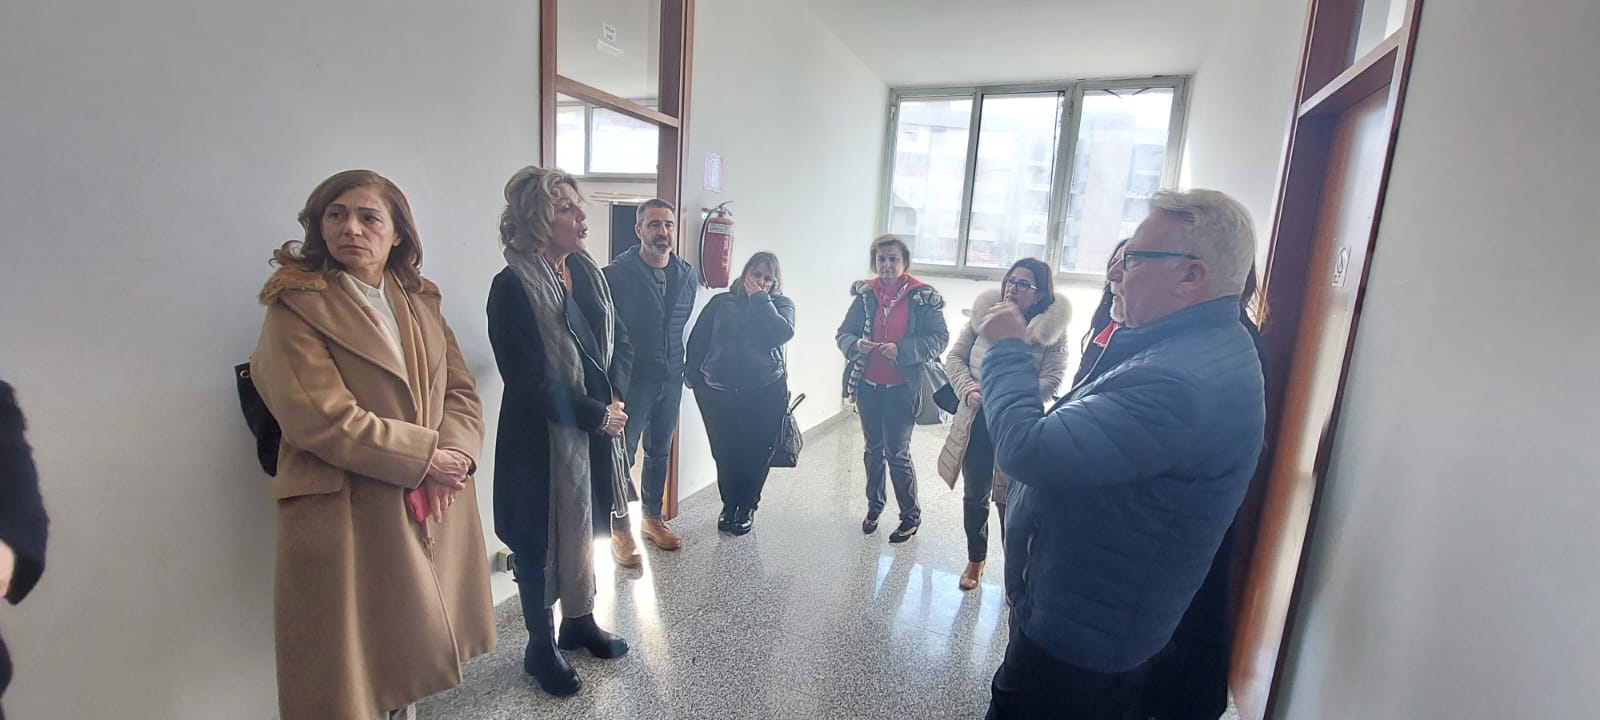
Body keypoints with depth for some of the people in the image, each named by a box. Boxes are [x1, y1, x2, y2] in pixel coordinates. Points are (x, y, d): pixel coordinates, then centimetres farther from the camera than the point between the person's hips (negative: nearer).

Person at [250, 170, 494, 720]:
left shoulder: (421, 300, 10)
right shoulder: (296, 306, -6)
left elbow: (462, 391, 4)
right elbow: (324, 418, -17)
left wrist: (453, 456, -13)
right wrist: (426, 456, -16)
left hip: (435, 511, 5)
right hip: (348, 516, -4)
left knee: (413, 651, 18)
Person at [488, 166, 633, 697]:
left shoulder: (588, 273, 3)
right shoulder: (514, 287, -18)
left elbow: (620, 342, 8)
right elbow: (529, 384, -20)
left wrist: (615, 397, -7)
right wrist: (598, 415, -14)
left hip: (594, 430, 7)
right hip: (543, 440, -6)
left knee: (583, 529, 20)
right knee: (543, 543, 11)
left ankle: (579, 621, 43)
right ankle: (540, 648, 33)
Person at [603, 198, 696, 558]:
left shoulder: (687, 275, 5)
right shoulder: (617, 273, -11)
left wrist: (679, 367, 14)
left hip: (670, 380, 6)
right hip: (631, 380, -5)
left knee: (660, 453, 17)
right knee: (622, 455, 2)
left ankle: (652, 519, 34)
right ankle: (620, 531, 19)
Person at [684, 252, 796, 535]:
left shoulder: (781, 304, 6)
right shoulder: (721, 302, 8)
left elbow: (782, 333, -15)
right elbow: (697, 339, 8)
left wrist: (760, 298, -10)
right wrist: (694, 375, -2)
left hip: (765, 393, -1)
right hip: (718, 393, 1)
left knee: (756, 453, 4)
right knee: (724, 453, 4)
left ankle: (747, 507, 27)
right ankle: (728, 505, 28)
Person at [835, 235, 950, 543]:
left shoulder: (923, 297, -8)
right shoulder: (865, 294, 1)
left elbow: (940, 338, -11)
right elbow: (843, 334, 3)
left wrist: (901, 350, -23)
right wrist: (856, 344, -19)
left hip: (902, 388, -4)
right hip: (868, 385, 4)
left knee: (897, 453, -1)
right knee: (873, 449, 17)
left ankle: (911, 516, 20)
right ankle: (874, 506, 36)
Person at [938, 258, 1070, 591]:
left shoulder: (1052, 330, -7)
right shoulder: (984, 315, 0)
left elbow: (1051, 381, -14)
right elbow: (955, 357, 4)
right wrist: (967, 389, -14)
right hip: (976, 421, 3)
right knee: (974, 496, 16)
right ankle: (975, 560, 38)